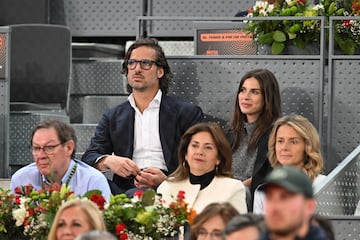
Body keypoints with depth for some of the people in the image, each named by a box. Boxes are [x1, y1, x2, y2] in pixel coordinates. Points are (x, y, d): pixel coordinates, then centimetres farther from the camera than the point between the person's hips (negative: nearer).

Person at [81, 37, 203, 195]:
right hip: (125, 187, 4)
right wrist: (108, 161, -13)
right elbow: (89, 157, 13)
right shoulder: (113, 117, 23)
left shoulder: (188, 113, 12)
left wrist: (166, 181, -16)